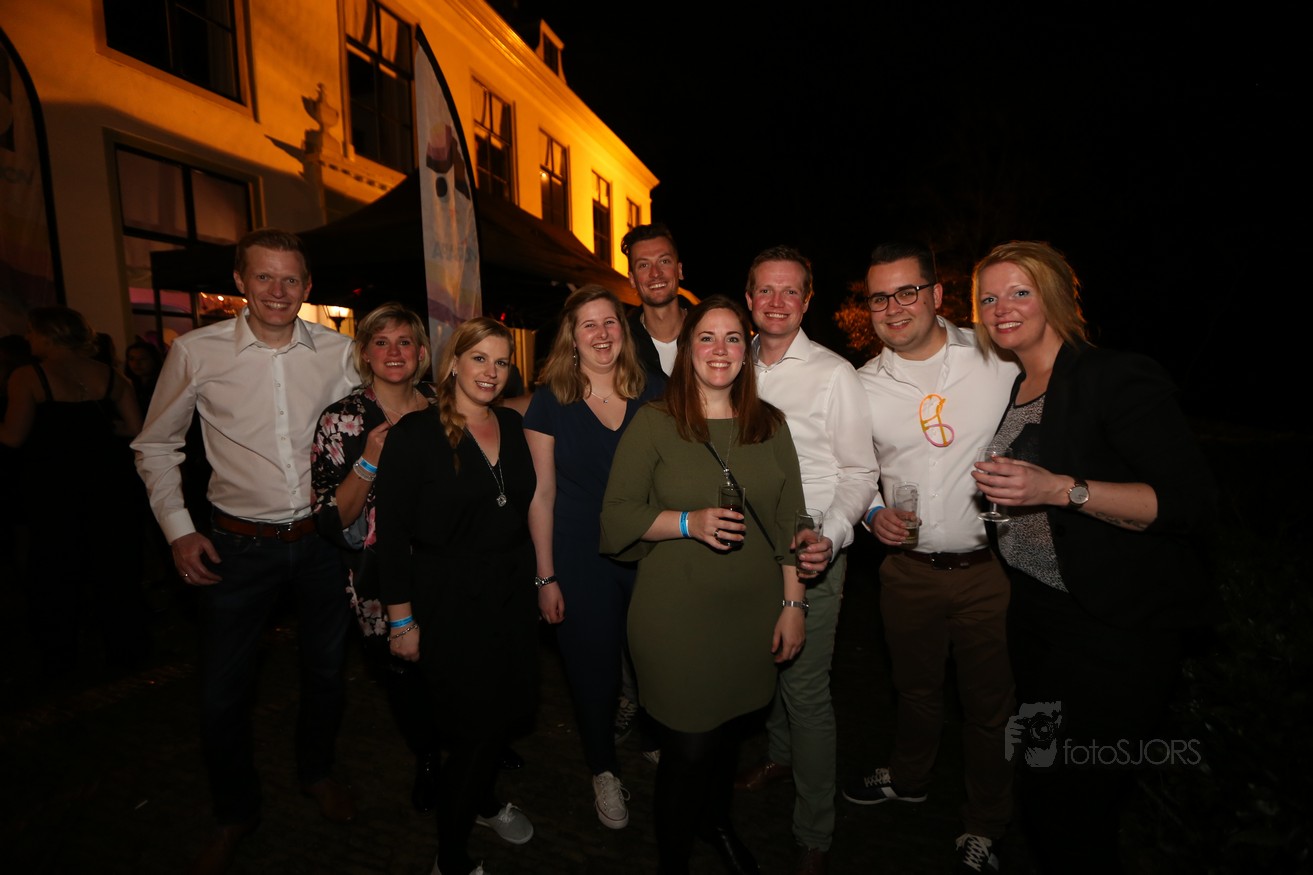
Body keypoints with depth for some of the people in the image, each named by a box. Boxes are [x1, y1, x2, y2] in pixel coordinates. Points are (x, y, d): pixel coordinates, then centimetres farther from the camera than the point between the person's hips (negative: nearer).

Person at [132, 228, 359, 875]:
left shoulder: (337, 351, -4)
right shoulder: (196, 352, -7)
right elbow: (156, 446, 4)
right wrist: (178, 530, -2)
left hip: (323, 539, 2)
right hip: (240, 547, -1)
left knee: (326, 671, 18)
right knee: (223, 694, 9)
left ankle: (316, 772, 46)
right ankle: (235, 814, 37)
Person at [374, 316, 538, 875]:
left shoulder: (512, 426, 4)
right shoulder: (415, 434, -13)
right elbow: (392, 533, -12)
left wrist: (537, 581, 8)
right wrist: (402, 619, -11)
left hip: (511, 598, 6)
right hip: (449, 607, -5)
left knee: (505, 713, 18)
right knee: (472, 729, 2)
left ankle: (483, 801, 48)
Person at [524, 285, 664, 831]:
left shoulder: (653, 394, -1)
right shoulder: (550, 402, -5)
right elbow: (541, 495, -3)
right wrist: (545, 576, -4)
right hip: (581, 560, -1)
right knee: (593, 669, 11)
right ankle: (604, 771, 38)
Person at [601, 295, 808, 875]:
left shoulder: (770, 424, 4)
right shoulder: (653, 423, -7)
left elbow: (789, 519, 6)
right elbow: (617, 515, -7)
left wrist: (794, 603, 3)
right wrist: (689, 523, -21)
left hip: (752, 614, 4)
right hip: (676, 617, -3)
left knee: (728, 728, 20)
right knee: (689, 747, 4)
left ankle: (717, 823, 51)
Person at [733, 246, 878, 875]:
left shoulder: (833, 374, -9)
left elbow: (860, 473, -8)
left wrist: (830, 538, -23)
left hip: (810, 555, -5)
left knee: (806, 688, 0)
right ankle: (780, 754, 47)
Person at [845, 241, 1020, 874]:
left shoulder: (998, 359, -8)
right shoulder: (864, 384, -2)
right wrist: (872, 512, -7)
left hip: (991, 566, -2)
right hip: (908, 567, 2)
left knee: (989, 702, 15)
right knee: (915, 686, 23)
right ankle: (908, 778, 51)